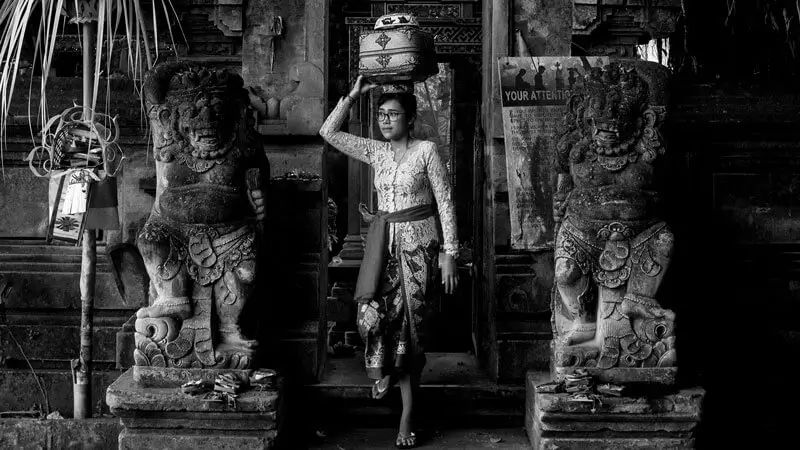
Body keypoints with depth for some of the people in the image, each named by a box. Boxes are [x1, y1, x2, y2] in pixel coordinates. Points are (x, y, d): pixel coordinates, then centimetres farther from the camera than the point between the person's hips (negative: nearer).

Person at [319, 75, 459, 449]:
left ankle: (407, 415, 8)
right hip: (383, 244, 4)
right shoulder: (376, 151, 8)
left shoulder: (426, 151, -5)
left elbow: (445, 203, -5)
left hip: (417, 244, -4)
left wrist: (450, 253, -9)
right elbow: (328, 133, 5)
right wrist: (353, 96, 0)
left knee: (409, 324, -1)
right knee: (372, 312, -14)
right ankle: (384, 370, 18)